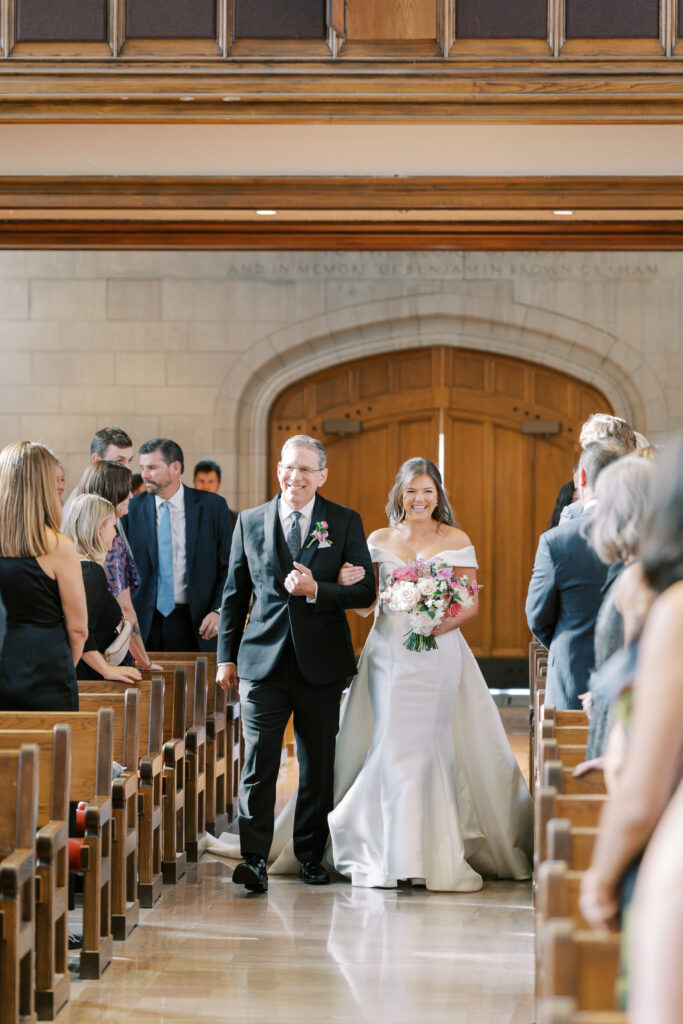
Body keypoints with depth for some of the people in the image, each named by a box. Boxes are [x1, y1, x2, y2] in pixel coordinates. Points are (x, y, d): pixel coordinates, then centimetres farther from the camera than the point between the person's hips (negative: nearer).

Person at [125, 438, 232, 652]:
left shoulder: (212, 506, 1)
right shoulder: (133, 509, 4)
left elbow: (228, 566, 4)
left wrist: (218, 610, -8)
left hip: (195, 624, -1)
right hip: (146, 624, 1)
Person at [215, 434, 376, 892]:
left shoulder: (345, 523, 3)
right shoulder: (250, 522, 7)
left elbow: (365, 591, -2)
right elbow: (235, 593, 12)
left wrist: (316, 590, -17)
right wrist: (227, 656, 9)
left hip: (320, 664, 0)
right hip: (263, 661, 0)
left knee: (318, 766, 8)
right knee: (258, 763, -8)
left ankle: (311, 854, 21)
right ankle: (255, 860, -10)